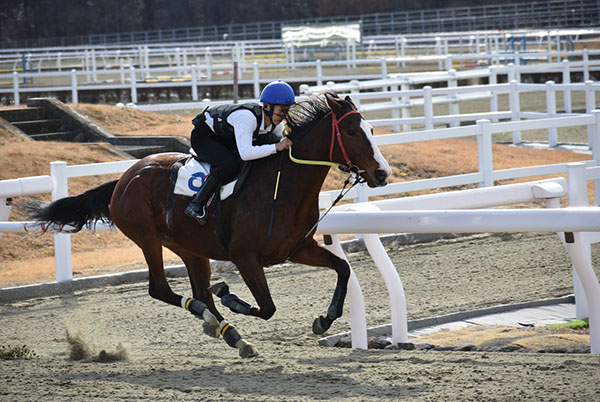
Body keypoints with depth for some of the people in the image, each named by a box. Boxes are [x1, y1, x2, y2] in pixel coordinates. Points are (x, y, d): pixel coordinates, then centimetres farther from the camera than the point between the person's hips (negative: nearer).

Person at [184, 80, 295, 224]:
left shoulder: (276, 123, -14)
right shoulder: (247, 116, -39)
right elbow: (245, 153, -48)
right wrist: (276, 147, -48)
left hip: (228, 139, 9)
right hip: (204, 135, -9)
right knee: (231, 163, -34)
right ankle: (195, 204, -24)